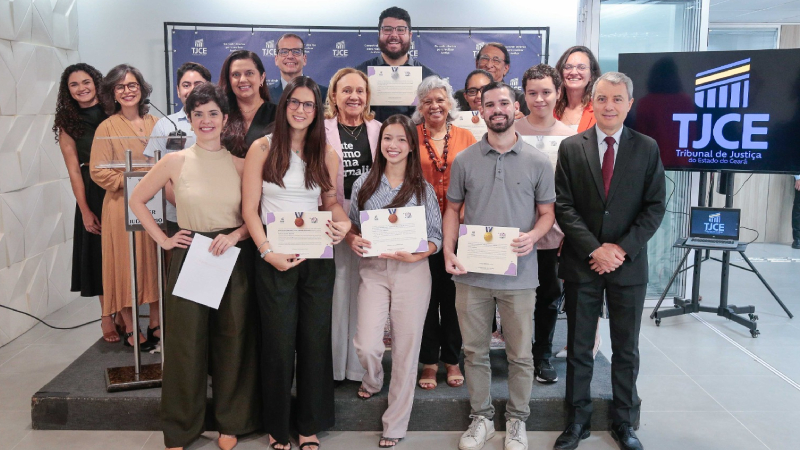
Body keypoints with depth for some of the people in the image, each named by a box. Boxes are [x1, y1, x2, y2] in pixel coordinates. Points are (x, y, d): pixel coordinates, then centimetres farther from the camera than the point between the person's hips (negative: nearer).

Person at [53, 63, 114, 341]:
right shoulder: (67, 123, 4)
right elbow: (74, 170, 0)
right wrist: (85, 211, -6)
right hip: (93, 193, 0)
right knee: (100, 252, 5)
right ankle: (107, 315, 17)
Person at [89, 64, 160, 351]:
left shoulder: (155, 123, 8)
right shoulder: (107, 128, -4)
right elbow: (98, 172, -7)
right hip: (122, 206, -4)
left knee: (155, 263, 9)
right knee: (126, 264, 3)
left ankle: (155, 323, 21)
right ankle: (131, 330, 15)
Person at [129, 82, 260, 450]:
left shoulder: (240, 164, 2)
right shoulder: (176, 161, -1)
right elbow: (137, 200, 7)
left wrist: (236, 235, -13)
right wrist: (163, 239, 0)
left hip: (234, 258, 1)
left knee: (233, 342, 8)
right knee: (186, 341, 5)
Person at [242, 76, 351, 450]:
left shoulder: (327, 154, 7)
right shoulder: (262, 148, -2)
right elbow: (249, 209, -4)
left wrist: (343, 222, -7)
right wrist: (268, 251, -15)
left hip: (318, 258, 3)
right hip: (274, 260, -3)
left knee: (315, 341, 9)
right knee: (279, 344, 6)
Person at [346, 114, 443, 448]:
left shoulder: (423, 189, 2)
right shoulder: (364, 183, 6)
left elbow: (436, 238, 3)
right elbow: (351, 225, 14)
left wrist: (416, 255, -15)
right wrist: (352, 240, -8)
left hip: (412, 271, -1)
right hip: (373, 270, 1)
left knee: (406, 348, 3)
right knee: (366, 345, -7)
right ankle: (373, 380, 33)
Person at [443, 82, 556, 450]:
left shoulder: (538, 162, 0)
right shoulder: (464, 161, 3)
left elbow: (547, 212, 6)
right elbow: (453, 209, 8)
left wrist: (533, 235, -15)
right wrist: (448, 252, -5)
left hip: (519, 275, -1)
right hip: (471, 272, 1)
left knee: (520, 354, 9)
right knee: (475, 351, 11)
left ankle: (517, 420, 28)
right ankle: (481, 417, 29)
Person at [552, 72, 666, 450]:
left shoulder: (647, 148, 2)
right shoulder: (571, 147, 0)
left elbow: (655, 206, -1)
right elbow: (564, 206, -4)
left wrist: (621, 248, -13)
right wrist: (594, 249, -14)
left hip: (629, 263, 1)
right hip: (581, 263, 0)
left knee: (626, 349, 11)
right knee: (579, 348, 9)